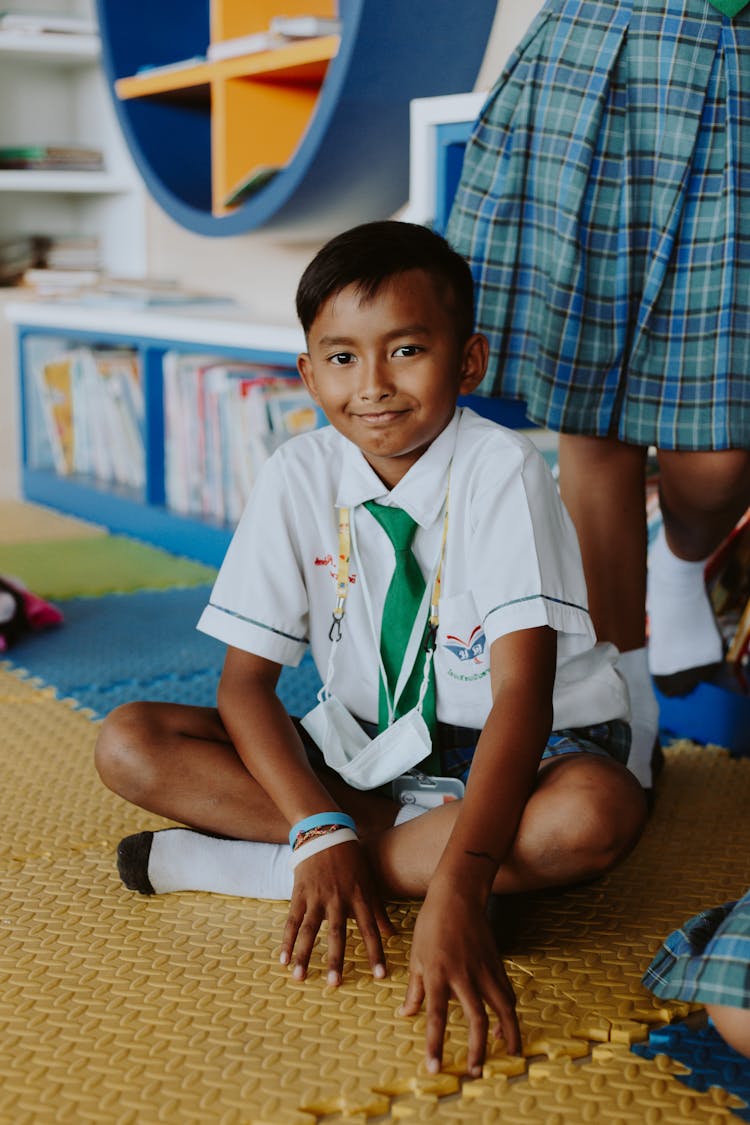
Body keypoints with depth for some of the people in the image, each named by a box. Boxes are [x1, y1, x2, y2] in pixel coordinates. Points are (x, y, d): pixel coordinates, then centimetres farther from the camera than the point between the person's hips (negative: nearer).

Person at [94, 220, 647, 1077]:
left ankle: (244, 862, -25)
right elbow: (246, 683, -10)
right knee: (128, 743, -14)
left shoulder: (503, 472, -21)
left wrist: (458, 889, -44)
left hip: (505, 754, -2)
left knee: (596, 814, -38)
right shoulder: (298, 478, -10)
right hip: (363, 751, 3)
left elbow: (522, 691, -31)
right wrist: (322, 830, -27)